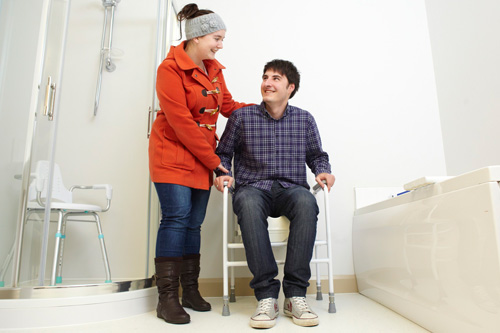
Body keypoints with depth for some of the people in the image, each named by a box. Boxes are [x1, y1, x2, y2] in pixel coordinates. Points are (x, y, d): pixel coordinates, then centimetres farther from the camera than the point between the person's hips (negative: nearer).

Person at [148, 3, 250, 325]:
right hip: (173, 153, -6)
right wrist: (214, 161, -15)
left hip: (202, 158, 6)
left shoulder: (214, 68, 11)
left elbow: (228, 105, 14)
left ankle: (190, 290, 15)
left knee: (194, 222, 6)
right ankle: (167, 297, -2)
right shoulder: (170, 68, -11)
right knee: (177, 216, -12)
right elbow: (180, 122, -17)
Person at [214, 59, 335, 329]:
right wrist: (223, 173, -5)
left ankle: (295, 295, -27)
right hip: (253, 187, -1)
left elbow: (317, 155, 19)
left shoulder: (304, 119, 12)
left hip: (291, 189, 1)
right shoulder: (241, 117, 8)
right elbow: (223, 154, 14)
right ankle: (266, 296, -29)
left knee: (306, 201, -36)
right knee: (248, 203, -38)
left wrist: (323, 171, -2)